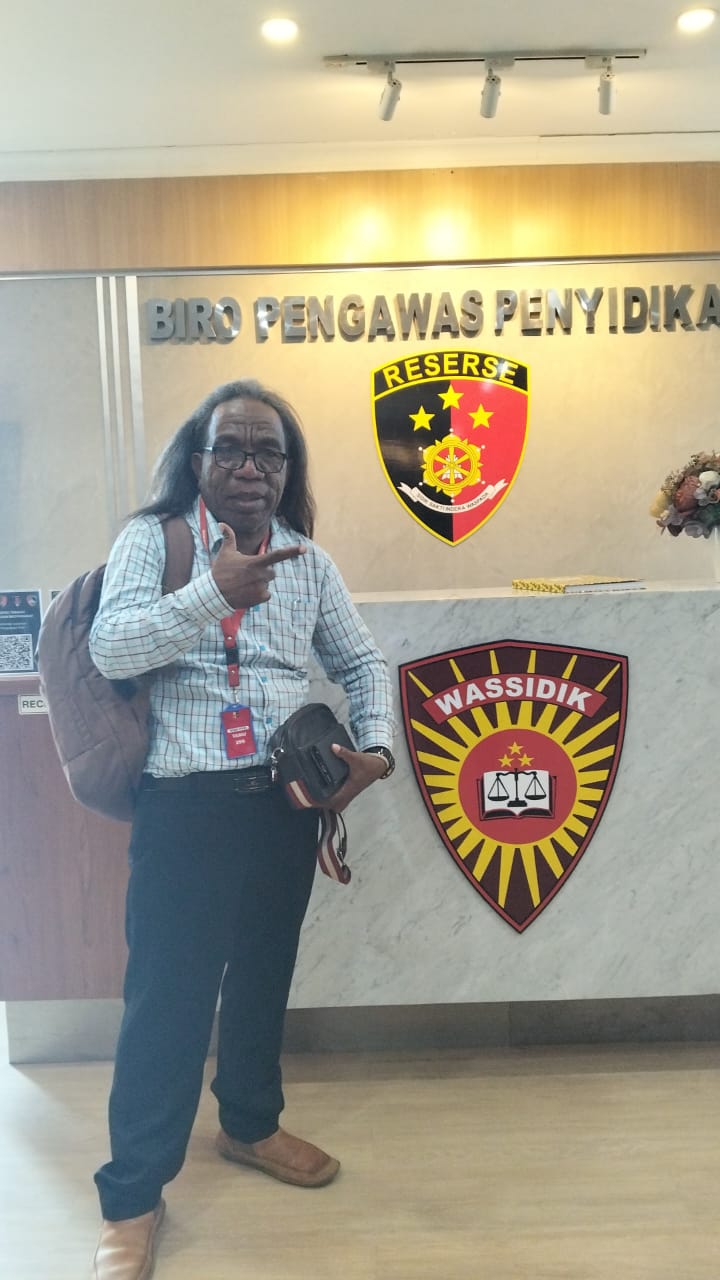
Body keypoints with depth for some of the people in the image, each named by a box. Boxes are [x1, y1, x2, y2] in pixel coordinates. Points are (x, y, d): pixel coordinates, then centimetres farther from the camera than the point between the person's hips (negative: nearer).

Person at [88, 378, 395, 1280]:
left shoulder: (308, 560, 9)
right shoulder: (152, 539, -3)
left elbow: (362, 662, 14)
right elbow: (109, 650, -16)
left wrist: (375, 748, -2)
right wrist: (214, 590, -24)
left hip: (288, 801, 5)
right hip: (187, 804, -4)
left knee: (264, 974, 19)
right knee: (168, 993, 2)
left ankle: (250, 1123, 43)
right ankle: (132, 1193, 21)